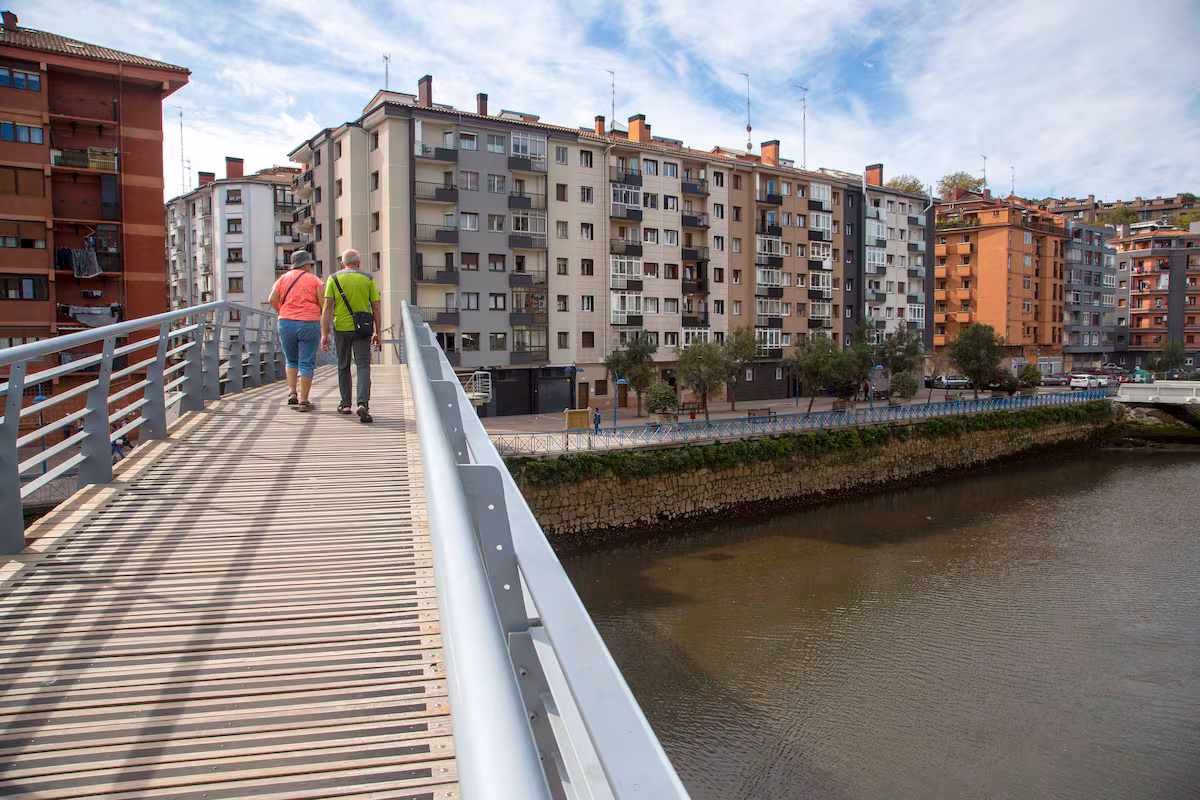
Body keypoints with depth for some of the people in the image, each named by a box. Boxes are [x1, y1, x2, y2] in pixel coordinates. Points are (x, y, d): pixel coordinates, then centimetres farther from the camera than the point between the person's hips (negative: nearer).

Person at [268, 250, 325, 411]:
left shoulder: (283, 278, 8)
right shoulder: (314, 280, 1)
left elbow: (272, 300, -2)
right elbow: (323, 302, -9)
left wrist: (282, 311, 16)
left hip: (286, 324, 3)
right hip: (309, 325, -3)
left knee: (291, 360, 22)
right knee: (306, 364, 1)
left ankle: (292, 392, 7)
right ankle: (304, 402, -2)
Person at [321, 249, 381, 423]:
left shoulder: (333, 278, 3)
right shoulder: (368, 279, 3)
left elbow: (328, 306, -6)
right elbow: (376, 308, 1)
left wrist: (324, 334, -7)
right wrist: (377, 333, 9)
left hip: (341, 328, 1)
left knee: (343, 367, 16)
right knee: (363, 366, -6)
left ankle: (346, 405, 23)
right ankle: (363, 404, -25)